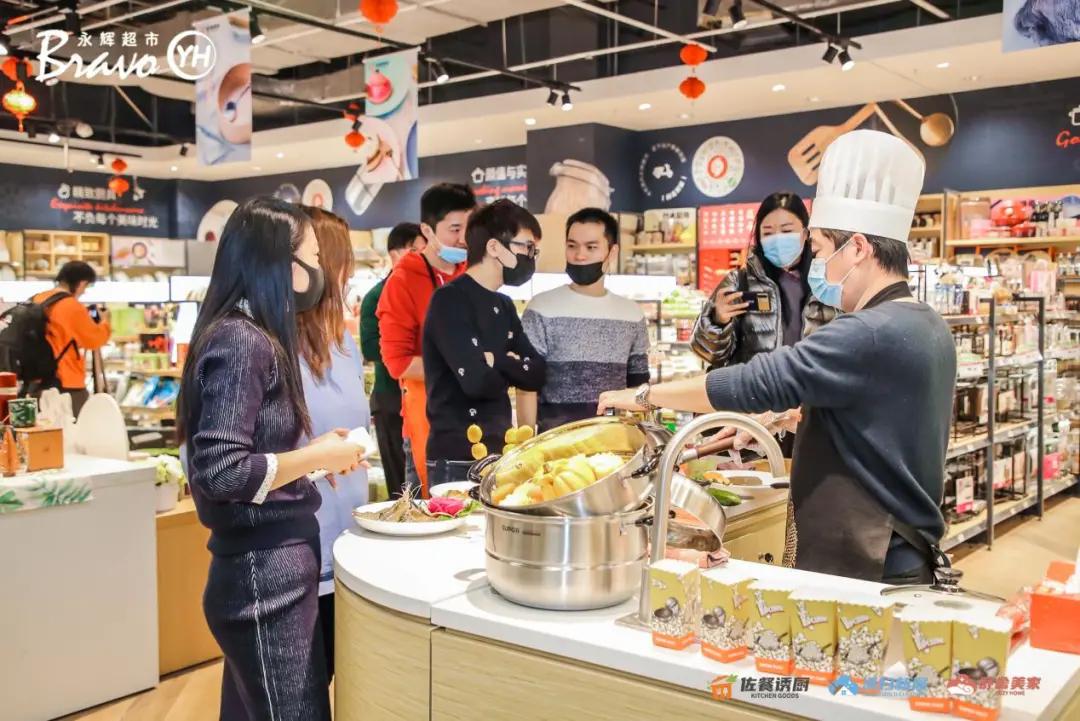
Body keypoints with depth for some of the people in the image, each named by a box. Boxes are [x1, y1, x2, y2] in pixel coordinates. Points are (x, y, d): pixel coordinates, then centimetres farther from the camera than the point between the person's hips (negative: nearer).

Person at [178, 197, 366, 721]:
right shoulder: (240, 341, -17)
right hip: (266, 577, -9)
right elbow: (220, 472, -24)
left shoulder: (253, 336, 11)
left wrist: (318, 456, 5)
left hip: (270, 570, 9)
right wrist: (317, 456, -15)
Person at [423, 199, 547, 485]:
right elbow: (477, 380, -24)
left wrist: (497, 360, -13)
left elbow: (537, 374, 6)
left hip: (500, 452, 8)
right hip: (457, 459, -8)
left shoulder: (504, 305, 13)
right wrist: (513, 369, -3)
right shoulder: (450, 300, -14)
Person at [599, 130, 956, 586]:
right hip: (899, 562, 10)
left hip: (864, 576, -10)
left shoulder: (873, 334, -23)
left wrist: (645, 395, -13)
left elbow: (757, 382, -24)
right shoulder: (925, 328, 9)